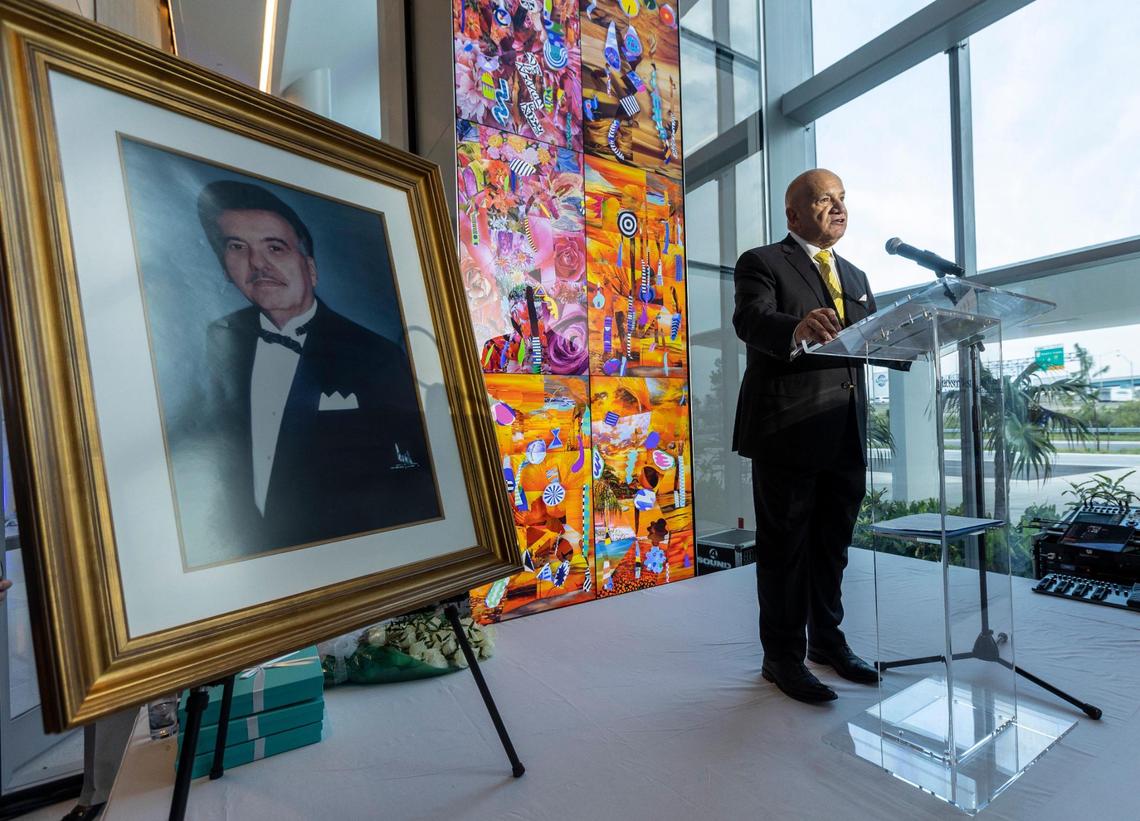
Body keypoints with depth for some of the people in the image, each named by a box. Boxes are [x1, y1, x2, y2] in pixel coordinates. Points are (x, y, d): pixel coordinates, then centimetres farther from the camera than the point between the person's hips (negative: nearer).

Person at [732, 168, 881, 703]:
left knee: (832, 544, 17)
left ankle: (827, 641, 36)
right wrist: (798, 328, -40)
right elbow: (751, 319, -20)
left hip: (846, 434, 7)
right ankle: (783, 657, 20)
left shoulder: (855, 277, 21)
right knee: (785, 547, 3)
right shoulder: (762, 263, 0)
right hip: (788, 429, -7)